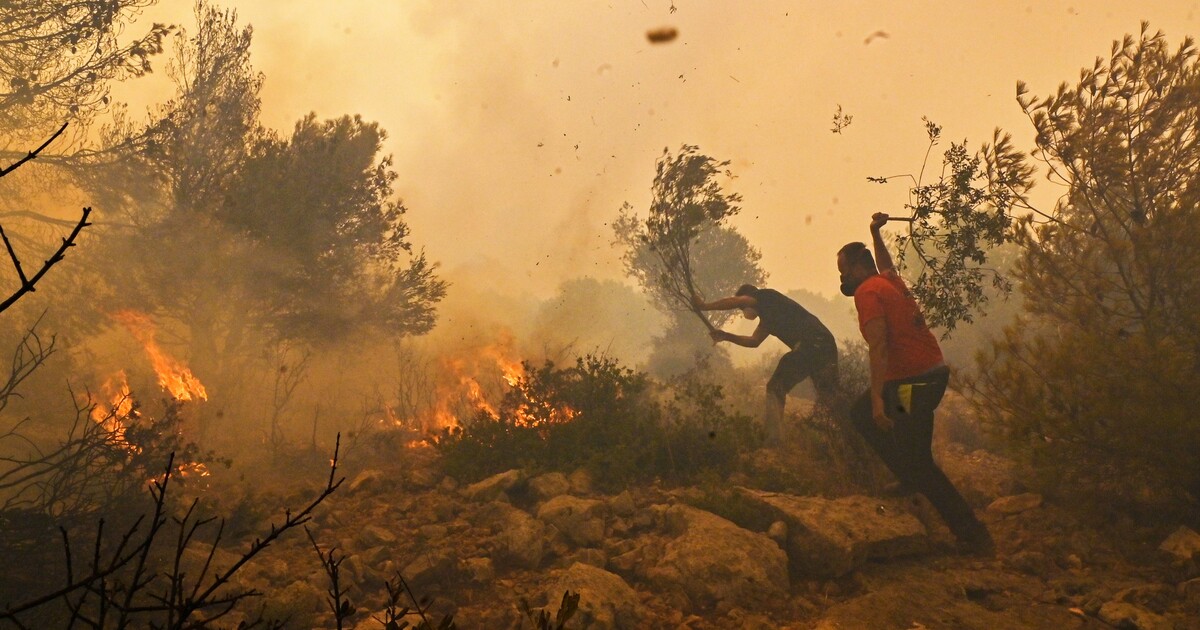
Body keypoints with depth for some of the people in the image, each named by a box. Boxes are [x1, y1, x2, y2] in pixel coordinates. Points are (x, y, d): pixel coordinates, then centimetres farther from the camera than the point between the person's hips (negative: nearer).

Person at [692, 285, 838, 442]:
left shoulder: (767, 296, 7)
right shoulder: (768, 317, 33)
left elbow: (735, 301, -6)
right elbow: (754, 341, 37)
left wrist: (704, 306, 3)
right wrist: (726, 336, 29)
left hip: (812, 342, -9)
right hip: (825, 345, 9)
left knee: (776, 388, -2)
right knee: (827, 397, 12)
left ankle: (773, 439, -4)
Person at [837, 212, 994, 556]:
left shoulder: (867, 293, -13)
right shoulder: (888, 280, 13)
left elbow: (879, 347, -24)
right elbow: (886, 265, 41)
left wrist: (878, 399, -28)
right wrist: (875, 232, 43)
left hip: (914, 382, -10)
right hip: (931, 372, 10)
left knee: (919, 465, -5)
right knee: (861, 413, 21)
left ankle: (975, 537, -1)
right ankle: (909, 480, 18)